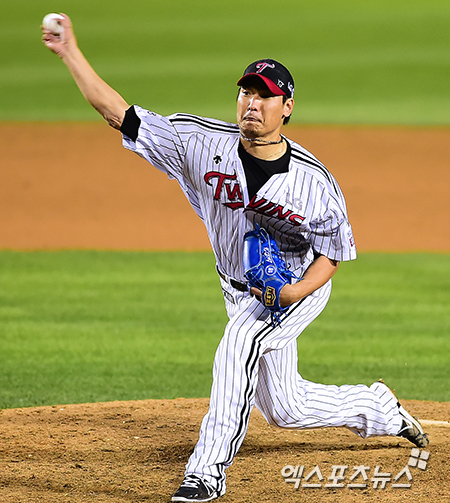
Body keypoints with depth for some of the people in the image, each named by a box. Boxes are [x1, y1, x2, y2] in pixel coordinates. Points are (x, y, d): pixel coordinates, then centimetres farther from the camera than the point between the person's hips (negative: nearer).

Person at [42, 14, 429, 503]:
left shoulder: (314, 182, -26)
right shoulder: (203, 144, -21)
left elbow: (334, 251, -11)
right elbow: (116, 112, -22)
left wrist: (294, 292, -30)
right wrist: (71, 53, -30)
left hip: (300, 285, -5)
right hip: (241, 291, 5)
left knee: (239, 343, -33)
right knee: (284, 408, 15)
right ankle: (378, 408, 44)